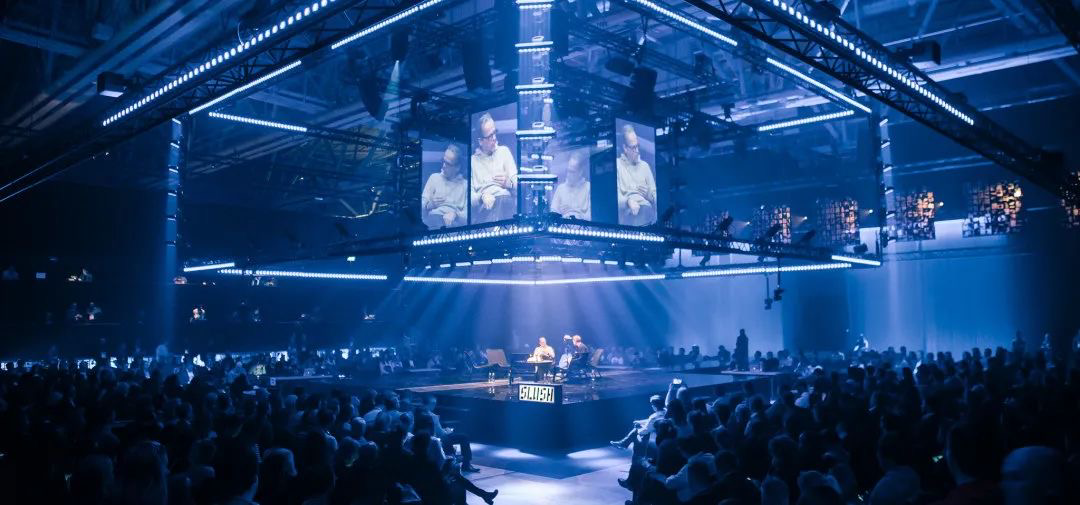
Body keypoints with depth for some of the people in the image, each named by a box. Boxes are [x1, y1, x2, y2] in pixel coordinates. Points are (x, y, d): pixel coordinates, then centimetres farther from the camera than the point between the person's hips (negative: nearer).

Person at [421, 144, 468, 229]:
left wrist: (455, 214, -17)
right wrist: (430, 204, -12)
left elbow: (467, 214, 2)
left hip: (455, 229, -1)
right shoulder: (434, 177, 14)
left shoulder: (464, 184, 8)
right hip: (433, 228, 2)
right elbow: (422, 204, 10)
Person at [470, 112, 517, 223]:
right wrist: (482, 197, -18)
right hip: (483, 206, -1)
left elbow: (516, 183, 12)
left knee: (503, 201, -34)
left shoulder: (504, 151, 19)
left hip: (506, 201, 2)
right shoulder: (472, 161, 14)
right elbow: (470, 196, 4)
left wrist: (509, 183, -12)